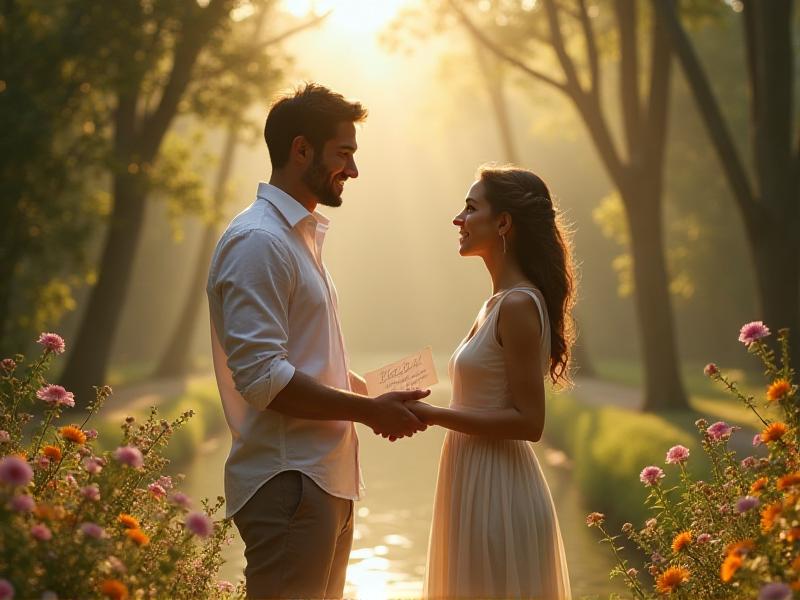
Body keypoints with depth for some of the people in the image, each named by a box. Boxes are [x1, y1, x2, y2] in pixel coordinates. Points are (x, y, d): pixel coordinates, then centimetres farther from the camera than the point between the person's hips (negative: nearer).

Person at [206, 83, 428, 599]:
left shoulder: (302, 235, 18)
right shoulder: (259, 241, -14)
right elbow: (263, 378, -21)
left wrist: (374, 400, 9)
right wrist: (371, 410, -16)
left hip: (325, 479, 10)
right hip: (289, 483, -10)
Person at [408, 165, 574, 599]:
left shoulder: (518, 306, -16)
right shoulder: (499, 303, 12)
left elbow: (528, 421, -20)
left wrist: (433, 415, -18)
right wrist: (422, 412, 8)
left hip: (498, 493, -9)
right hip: (476, 485, 9)